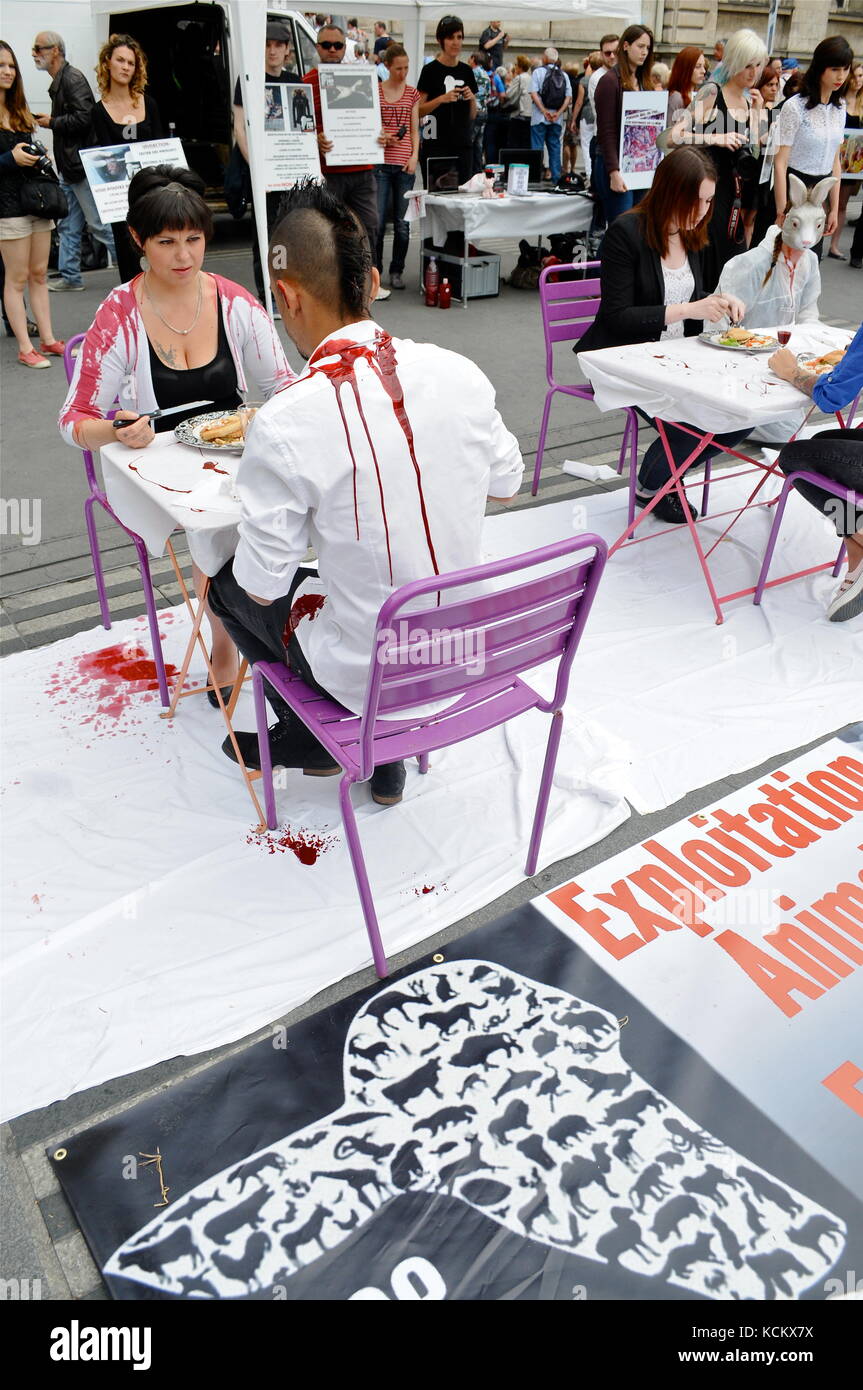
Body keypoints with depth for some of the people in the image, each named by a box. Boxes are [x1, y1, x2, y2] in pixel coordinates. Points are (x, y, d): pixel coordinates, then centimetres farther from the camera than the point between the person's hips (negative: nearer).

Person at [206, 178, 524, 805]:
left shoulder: (285, 425, -24)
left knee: (232, 584, 19)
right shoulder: (460, 372, -9)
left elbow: (263, 585, -14)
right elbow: (507, 483, 8)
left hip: (368, 676, -4)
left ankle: (312, 738, 34)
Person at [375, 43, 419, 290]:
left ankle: (397, 271, 13)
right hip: (380, 161, -2)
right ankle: (374, 270, 5)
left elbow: (415, 130, 13)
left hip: (405, 164, 3)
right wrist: (382, 137, -13)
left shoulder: (412, 93, 12)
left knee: (402, 222, 4)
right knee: (377, 221, -6)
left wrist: (414, 156, -2)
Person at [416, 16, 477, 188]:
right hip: (436, 145, -5)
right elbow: (418, 111, -5)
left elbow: (472, 115, 16)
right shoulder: (430, 70, -1)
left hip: (462, 144, 5)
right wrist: (442, 99, -18)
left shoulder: (467, 71, 13)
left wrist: (472, 98, -4)